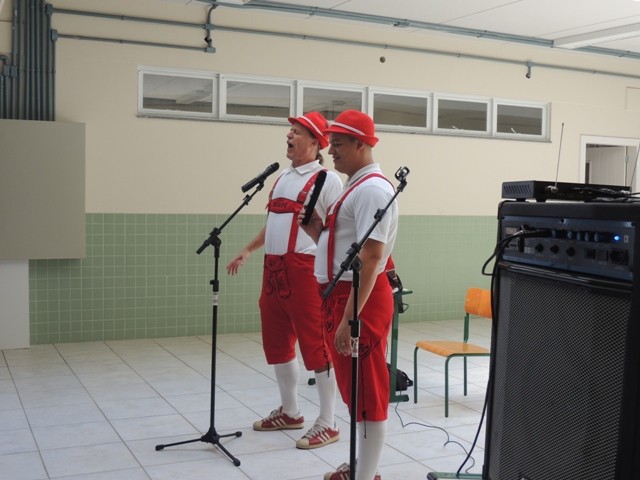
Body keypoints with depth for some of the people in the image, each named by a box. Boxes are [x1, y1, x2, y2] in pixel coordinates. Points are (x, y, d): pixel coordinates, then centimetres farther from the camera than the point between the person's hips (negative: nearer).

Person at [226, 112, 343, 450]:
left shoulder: (327, 179, -7)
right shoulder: (283, 177, 18)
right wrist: (247, 251, 22)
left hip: (305, 270, -9)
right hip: (273, 269, 9)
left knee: (316, 346, -2)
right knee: (277, 343, 16)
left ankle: (327, 424, 7)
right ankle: (289, 412, 31)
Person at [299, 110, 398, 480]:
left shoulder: (372, 189, -17)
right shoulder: (357, 187, 15)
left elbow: (371, 259, -25)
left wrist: (350, 318, -27)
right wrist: (316, 230, 5)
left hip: (361, 300, -11)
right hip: (342, 296, 11)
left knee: (366, 390, -1)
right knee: (353, 387, 19)